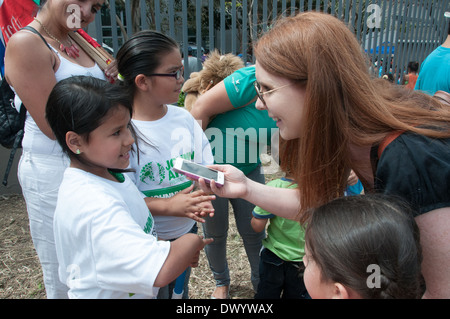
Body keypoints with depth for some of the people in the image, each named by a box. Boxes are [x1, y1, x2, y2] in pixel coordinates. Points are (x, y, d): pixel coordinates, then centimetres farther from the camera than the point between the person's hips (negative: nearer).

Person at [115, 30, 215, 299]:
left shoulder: (183, 118, -3)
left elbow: (205, 166, 2)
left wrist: (204, 197, -17)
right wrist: (170, 206, -30)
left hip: (186, 231, 5)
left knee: (181, 290, 26)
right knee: (156, 292, 17)